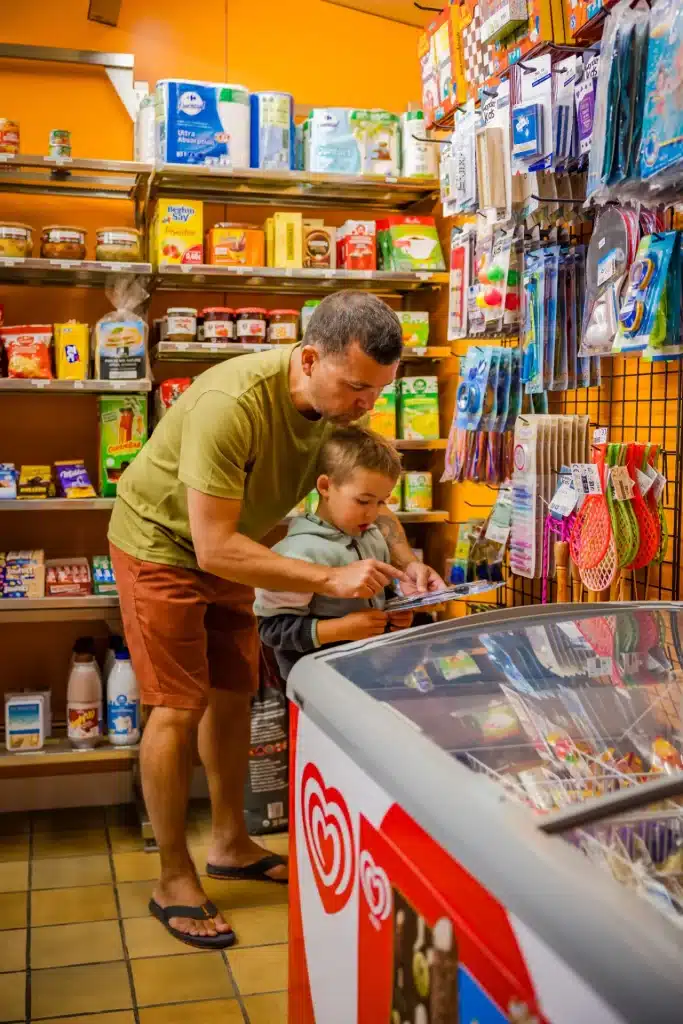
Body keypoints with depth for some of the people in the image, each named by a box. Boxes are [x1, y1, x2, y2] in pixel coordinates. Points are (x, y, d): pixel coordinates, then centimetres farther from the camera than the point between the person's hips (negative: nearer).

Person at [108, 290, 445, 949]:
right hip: (162, 544, -7)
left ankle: (230, 845, 29)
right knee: (178, 708, -5)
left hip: (226, 549, 7)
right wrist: (331, 579, -36)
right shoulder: (231, 405, -38)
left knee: (232, 695, 12)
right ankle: (174, 881, 9)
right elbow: (215, 547, -36)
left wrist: (405, 562, -19)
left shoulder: (342, 401, -13)